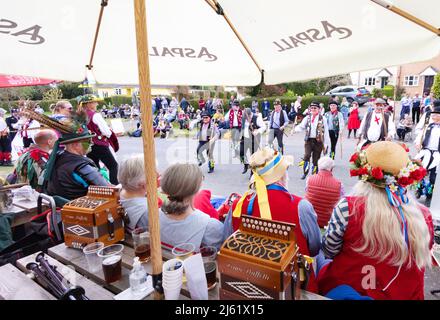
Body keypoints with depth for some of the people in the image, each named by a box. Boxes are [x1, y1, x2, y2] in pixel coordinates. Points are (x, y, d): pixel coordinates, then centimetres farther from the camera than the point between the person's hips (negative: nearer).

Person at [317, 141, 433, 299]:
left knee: (321, 261, 25)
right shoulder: (424, 216, -13)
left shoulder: (348, 207, -25)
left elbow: (328, 251, -11)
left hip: (346, 291, -3)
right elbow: (421, 260, 3)